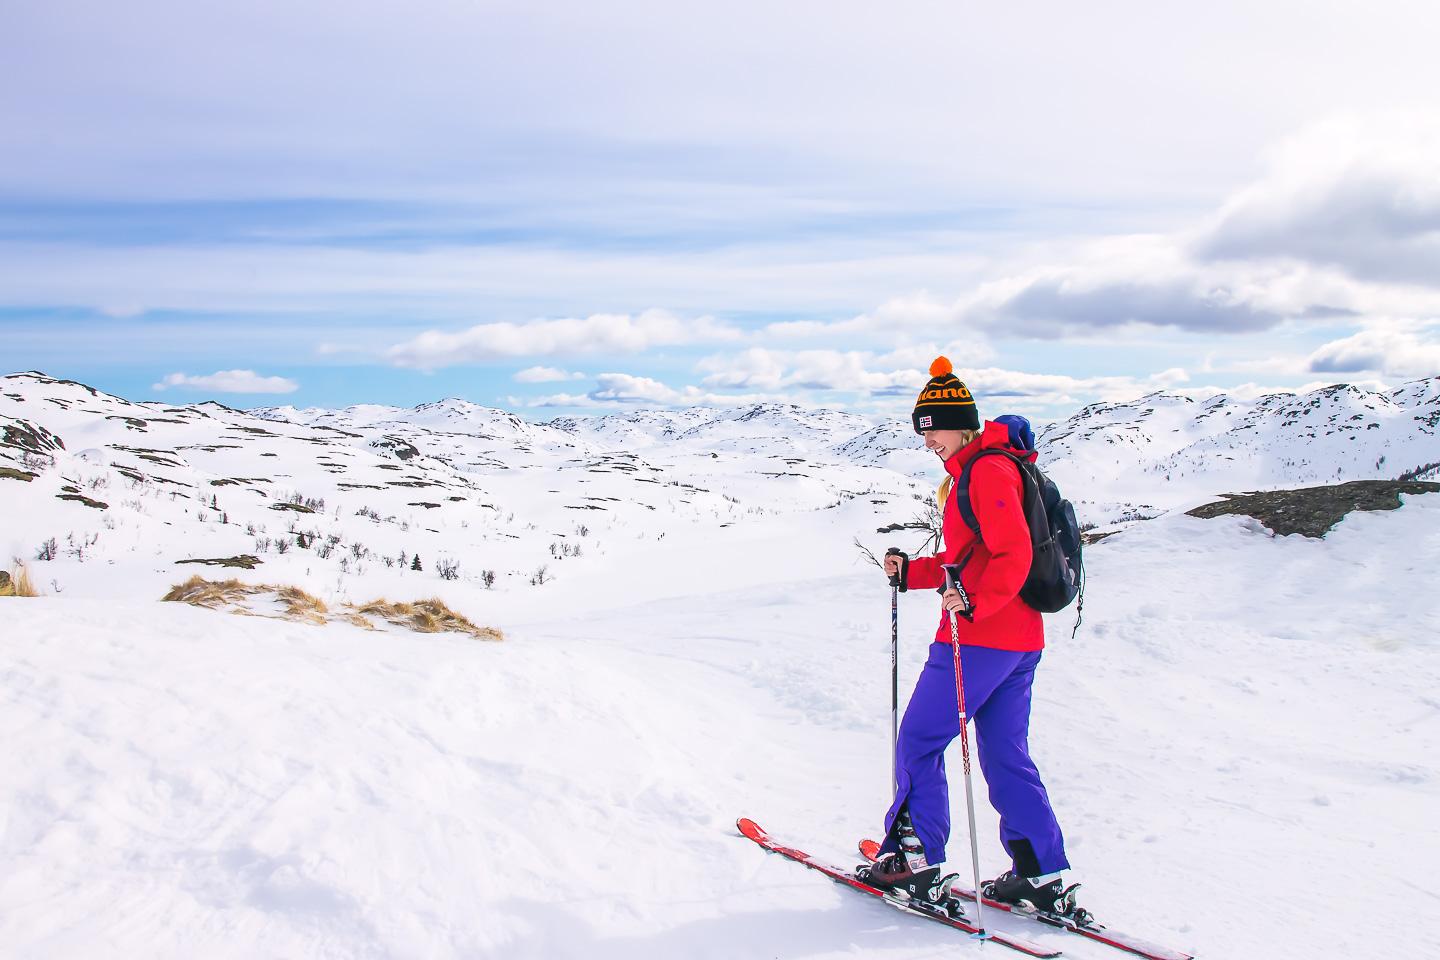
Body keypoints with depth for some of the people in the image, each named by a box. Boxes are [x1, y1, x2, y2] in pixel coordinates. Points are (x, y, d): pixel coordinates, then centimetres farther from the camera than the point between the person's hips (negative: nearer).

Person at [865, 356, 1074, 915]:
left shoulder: (986, 471, -13)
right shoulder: (975, 472, 19)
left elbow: (1013, 554, -22)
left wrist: (973, 603, -31)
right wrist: (912, 573, 14)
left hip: (981, 638, -10)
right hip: (1021, 640, 10)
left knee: (919, 740, 1)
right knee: (1006, 755, 13)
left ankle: (917, 858, 8)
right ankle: (1042, 878, 15)